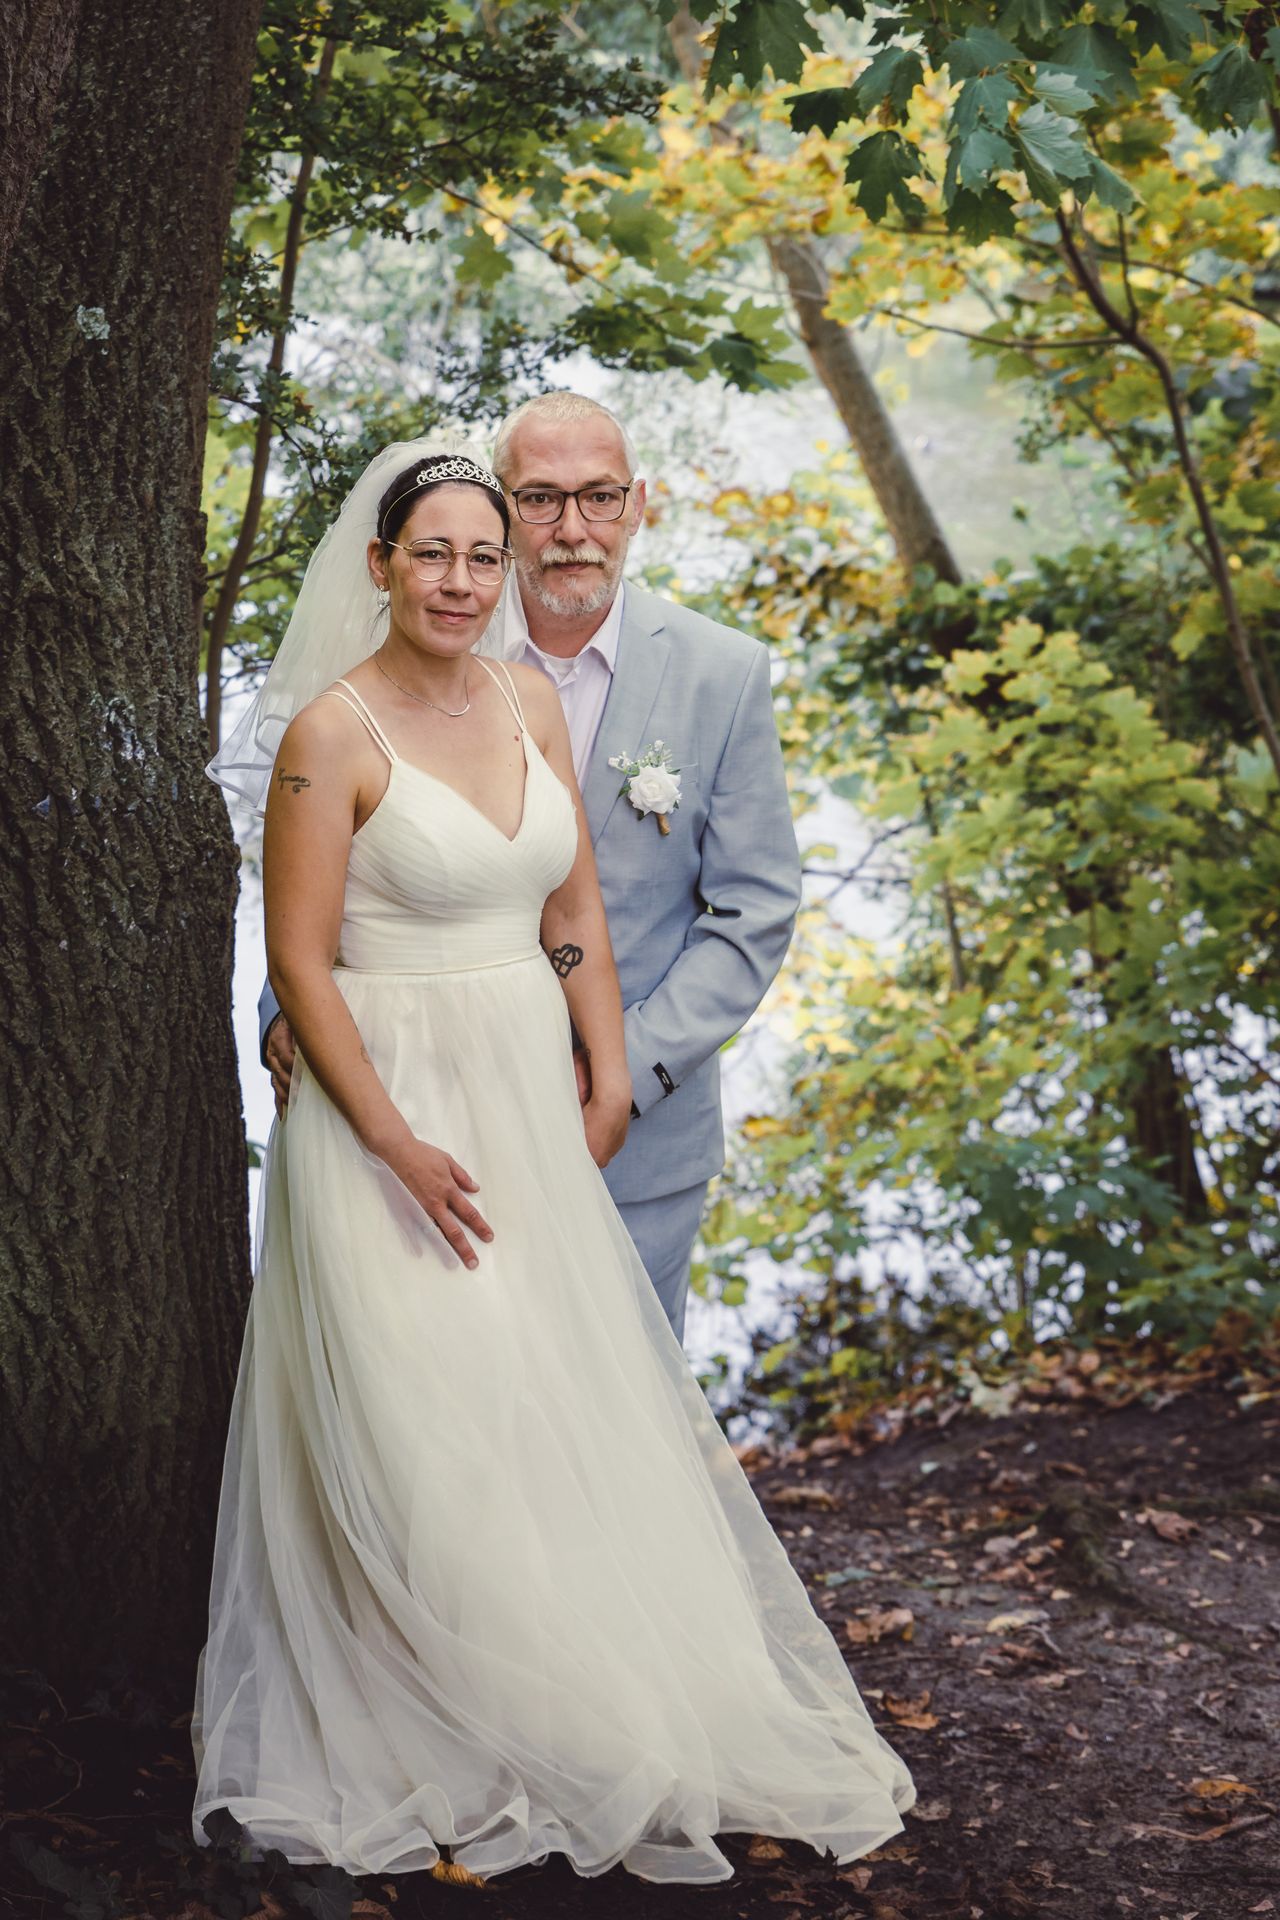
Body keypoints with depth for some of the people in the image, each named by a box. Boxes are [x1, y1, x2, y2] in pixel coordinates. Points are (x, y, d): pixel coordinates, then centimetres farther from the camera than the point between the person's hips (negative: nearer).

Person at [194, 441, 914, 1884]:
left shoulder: (528, 702, 5)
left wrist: (606, 1076, 3)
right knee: (424, 1428, 0)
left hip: (531, 1101, 6)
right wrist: (398, 1146, -15)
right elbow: (300, 963, -13)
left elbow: (575, 911, 11)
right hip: (387, 1106, -6)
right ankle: (440, 1750, 17)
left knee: (567, 1412, 12)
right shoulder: (332, 732, -13)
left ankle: (597, 1714, 29)